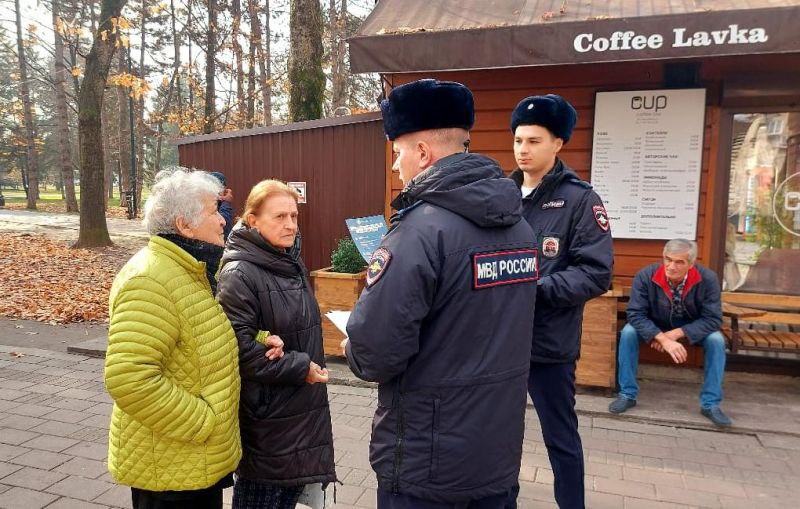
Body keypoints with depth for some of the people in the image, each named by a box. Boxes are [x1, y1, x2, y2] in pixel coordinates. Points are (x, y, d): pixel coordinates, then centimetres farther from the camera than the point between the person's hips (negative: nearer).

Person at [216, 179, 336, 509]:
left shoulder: (292, 263, 9)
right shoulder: (239, 274, -17)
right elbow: (239, 346, -24)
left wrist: (282, 342, -11)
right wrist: (299, 367, -18)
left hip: (301, 406, 7)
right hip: (264, 413, -7)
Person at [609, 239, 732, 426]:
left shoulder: (707, 279, -24)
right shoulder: (645, 276, -26)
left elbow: (713, 319, -22)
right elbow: (636, 314, -27)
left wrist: (677, 333, -34)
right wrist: (663, 339, -40)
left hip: (692, 330, 1)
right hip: (654, 328, 0)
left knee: (716, 340, -25)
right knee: (628, 332, -26)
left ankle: (711, 403, -11)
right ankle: (627, 395, -14)